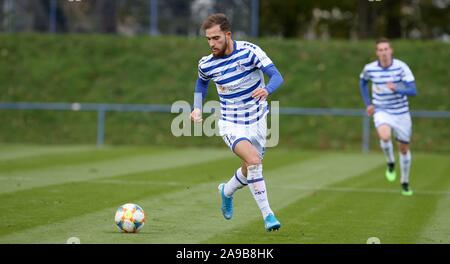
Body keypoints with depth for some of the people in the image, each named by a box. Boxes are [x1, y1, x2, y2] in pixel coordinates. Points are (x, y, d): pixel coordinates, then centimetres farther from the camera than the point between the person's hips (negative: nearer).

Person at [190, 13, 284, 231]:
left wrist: (266, 90, -43)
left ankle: (227, 191, 47)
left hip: (257, 121, 1)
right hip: (231, 125, -1)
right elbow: (202, 82, 15)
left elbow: (277, 76, -22)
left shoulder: (249, 51, -17)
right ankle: (267, 214, -19)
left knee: (250, 170, 14)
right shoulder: (206, 64, -9)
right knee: (253, 160, -26)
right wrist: (197, 108, 0)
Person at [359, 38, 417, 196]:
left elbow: (413, 91, -22)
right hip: (381, 111, 0)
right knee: (385, 137, -31)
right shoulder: (370, 68, -9)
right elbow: (363, 82, 15)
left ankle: (405, 183, 33)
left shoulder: (401, 67, -16)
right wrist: (367, 103, 5)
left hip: (401, 113, 0)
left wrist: (397, 89, -41)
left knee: (404, 148, 10)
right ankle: (391, 163, 0)